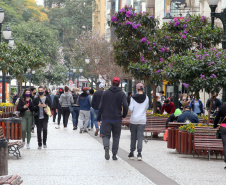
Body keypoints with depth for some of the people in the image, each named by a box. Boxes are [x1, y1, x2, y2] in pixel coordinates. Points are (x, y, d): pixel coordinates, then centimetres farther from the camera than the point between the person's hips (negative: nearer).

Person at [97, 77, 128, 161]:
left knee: (106, 135, 4)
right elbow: (125, 106, -15)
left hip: (106, 118, 0)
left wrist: (98, 118, 5)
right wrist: (124, 115, 2)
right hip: (117, 119, 0)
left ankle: (106, 146, -27)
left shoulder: (105, 93, 2)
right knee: (116, 137, 11)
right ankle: (114, 155, 11)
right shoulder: (122, 94, -2)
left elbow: (101, 106, 1)